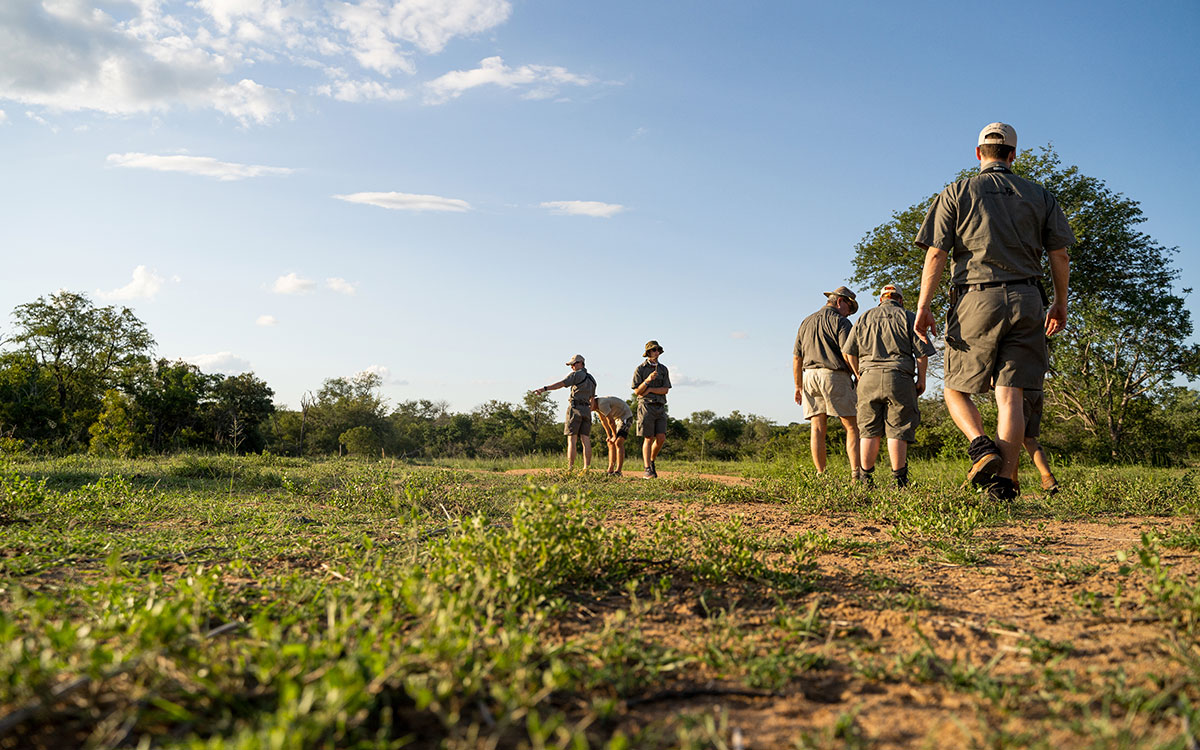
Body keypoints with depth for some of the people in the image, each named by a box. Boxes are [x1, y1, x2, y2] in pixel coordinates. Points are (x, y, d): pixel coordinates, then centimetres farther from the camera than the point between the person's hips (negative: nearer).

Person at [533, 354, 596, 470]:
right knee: (586, 441, 1)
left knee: (571, 441, -6)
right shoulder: (592, 379, 20)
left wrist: (544, 389, -27)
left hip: (575, 408, -6)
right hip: (586, 411, 7)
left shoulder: (576, 374, -4)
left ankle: (570, 469, -11)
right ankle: (587, 469, -4)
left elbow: (561, 384, -19)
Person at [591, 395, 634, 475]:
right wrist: (609, 436, 6)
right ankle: (610, 470, 8)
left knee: (618, 443, -19)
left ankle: (618, 471, -22)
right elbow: (603, 421, 10)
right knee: (611, 444, 6)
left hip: (626, 417, -10)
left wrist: (615, 436, -10)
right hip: (617, 418, 10)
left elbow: (611, 421, -22)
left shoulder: (602, 404, -29)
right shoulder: (596, 406, 1)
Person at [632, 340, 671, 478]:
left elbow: (665, 390, 2)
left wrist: (649, 389, -10)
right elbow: (637, 391, -6)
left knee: (661, 438, -4)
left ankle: (651, 461, 20)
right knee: (648, 439, -6)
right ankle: (648, 470, -3)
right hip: (646, 406, -4)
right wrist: (647, 380, -21)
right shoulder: (640, 369, 0)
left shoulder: (663, 369, 12)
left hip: (660, 407, 4)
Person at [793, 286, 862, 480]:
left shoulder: (806, 322, 19)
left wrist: (798, 386, 20)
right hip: (834, 375, -6)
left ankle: (821, 475, -1)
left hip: (810, 376, 6)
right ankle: (857, 474, -12)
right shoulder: (840, 322, -1)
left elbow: (797, 357, 17)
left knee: (818, 428, 3)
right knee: (852, 426, -3)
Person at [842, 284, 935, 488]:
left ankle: (866, 478, 5)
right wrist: (921, 380, 9)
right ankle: (899, 480, -3)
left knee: (869, 431, 6)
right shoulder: (908, 317, 7)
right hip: (899, 379, -2)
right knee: (898, 431, -1)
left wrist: (860, 375, 20)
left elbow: (849, 352, 10)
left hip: (869, 377, 2)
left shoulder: (865, 317, 15)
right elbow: (922, 353, -1)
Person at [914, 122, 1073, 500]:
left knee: (956, 389, 11)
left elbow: (936, 255, -3)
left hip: (976, 300, -2)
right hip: (1026, 300, 3)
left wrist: (923, 306, -1)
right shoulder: (1040, 195, 14)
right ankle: (1003, 480, -7)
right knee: (1010, 395, 1)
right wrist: (1060, 303, 22)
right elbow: (1060, 256, 11)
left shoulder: (956, 193, 6)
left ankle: (981, 444, -15)